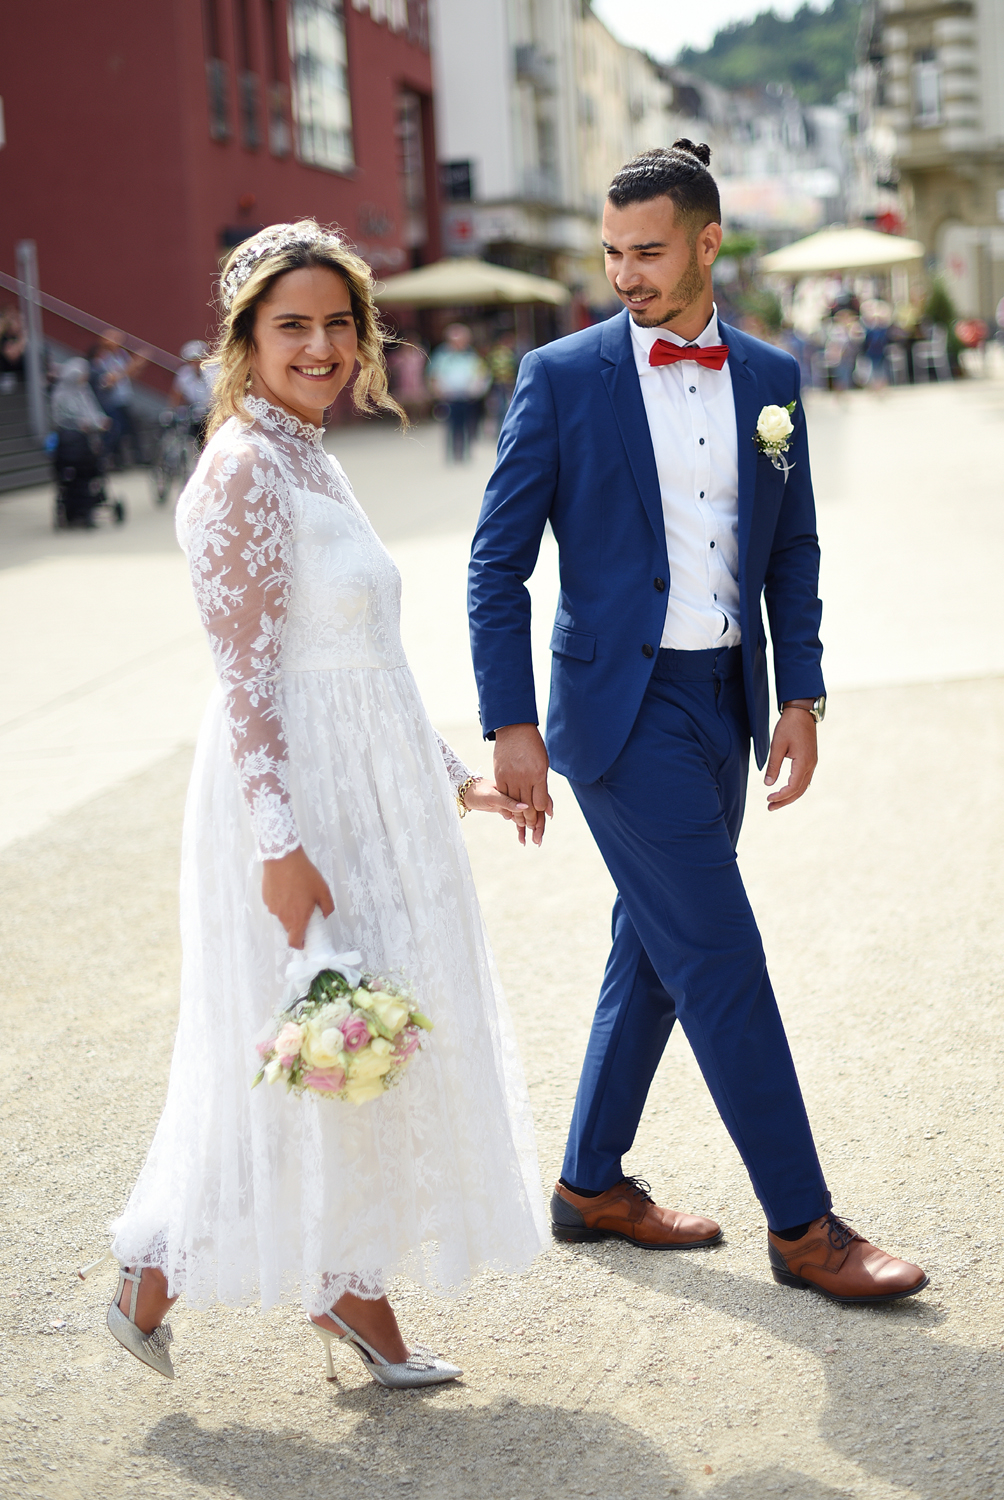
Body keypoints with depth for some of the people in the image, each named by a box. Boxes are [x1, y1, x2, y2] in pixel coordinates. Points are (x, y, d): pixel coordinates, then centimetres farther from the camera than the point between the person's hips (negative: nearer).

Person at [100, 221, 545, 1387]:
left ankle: (348, 1290, 24)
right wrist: (281, 841, -25)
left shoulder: (310, 461, 12)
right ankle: (157, 1275, 15)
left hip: (371, 788, 9)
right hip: (297, 794, -9)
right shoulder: (244, 468, -16)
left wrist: (452, 774, 20)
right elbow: (246, 671, -20)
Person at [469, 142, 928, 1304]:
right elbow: (498, 564, -5)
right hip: (620, 703, -5)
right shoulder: (562, 377, -6)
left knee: (657, 950, 14)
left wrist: (800, 697, 5)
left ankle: (592, 1184, 29)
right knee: (720, 958, -7)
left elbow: (793, 551, 14)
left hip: (724, 701, 6)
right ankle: (801, 1224, 1)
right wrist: (512, 726, -11)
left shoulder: (771, 377, 7)